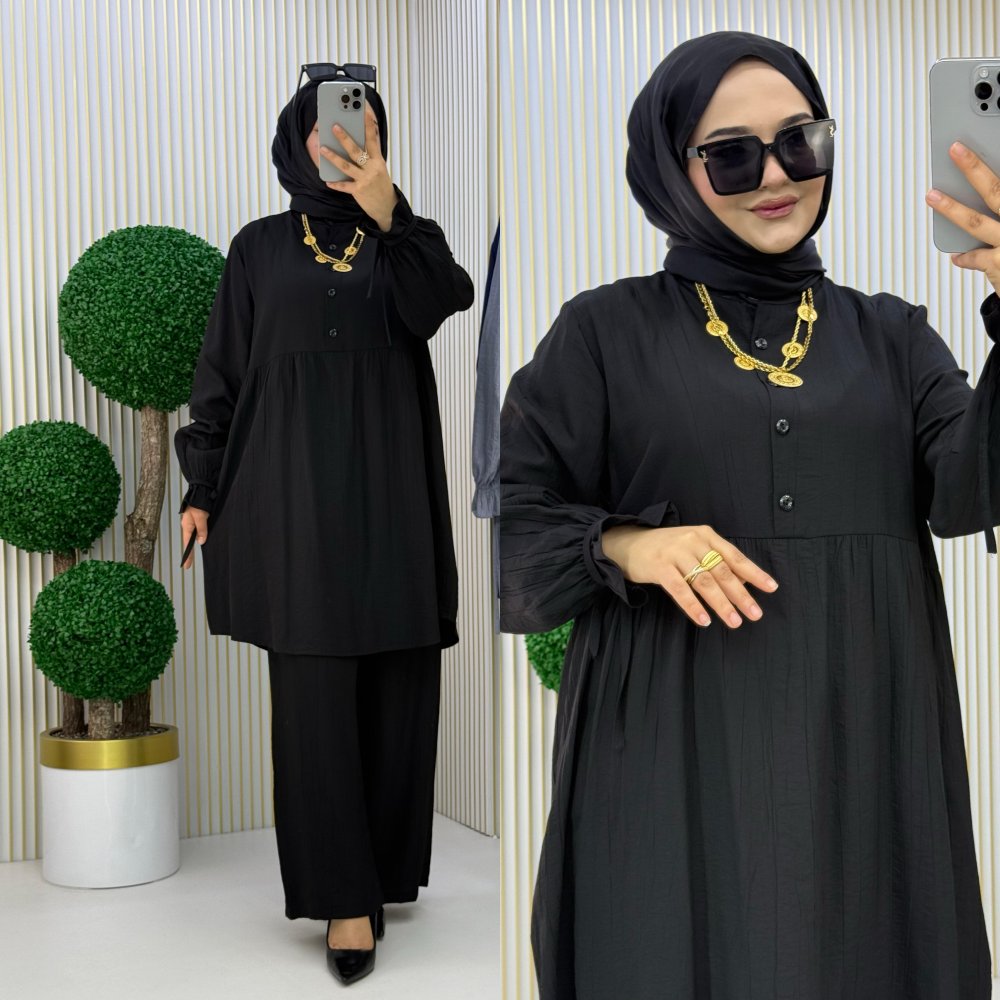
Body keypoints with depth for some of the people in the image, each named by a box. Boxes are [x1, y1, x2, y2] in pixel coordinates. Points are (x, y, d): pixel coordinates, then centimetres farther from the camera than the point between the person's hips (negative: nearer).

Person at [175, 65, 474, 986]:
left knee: (393, 684, 4)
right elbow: (223, 373, 7)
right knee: (314, 689, -4)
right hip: (295, 487, -1)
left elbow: (438, 304, -14)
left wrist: (387, 214, -28)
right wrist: (201, 488, 1)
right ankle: (344, 893, 2)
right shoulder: (260, 248, 8)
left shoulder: (406, 238, 9)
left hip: (390, 485, 1)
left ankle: (382, 863, 21)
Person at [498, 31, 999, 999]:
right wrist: (621, 546, -19)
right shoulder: (604, 333, 3)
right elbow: (506, 530, 0)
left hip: (863, 756, 3)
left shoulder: (890, 334, 10)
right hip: (674, 756, -2)